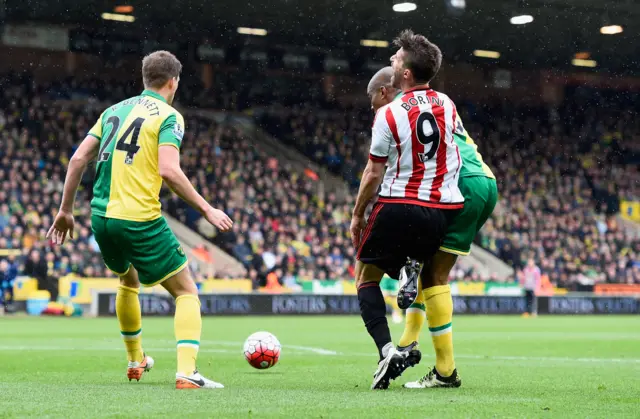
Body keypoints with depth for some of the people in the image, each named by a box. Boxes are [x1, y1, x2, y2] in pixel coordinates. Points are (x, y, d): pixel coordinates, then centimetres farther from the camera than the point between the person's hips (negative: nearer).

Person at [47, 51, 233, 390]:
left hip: (101, 217, 7)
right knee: (186, 292, 3)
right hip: (141, 219, -7)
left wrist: (65, 211, 18)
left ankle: (135, 361, 43)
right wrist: (207, 210, -12)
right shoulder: (168, 116, -4)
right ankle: (187, 372, -14)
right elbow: (169, 171, -18)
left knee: (128, 281, 32)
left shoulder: (114, 110, 15)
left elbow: (78, 159, 11)